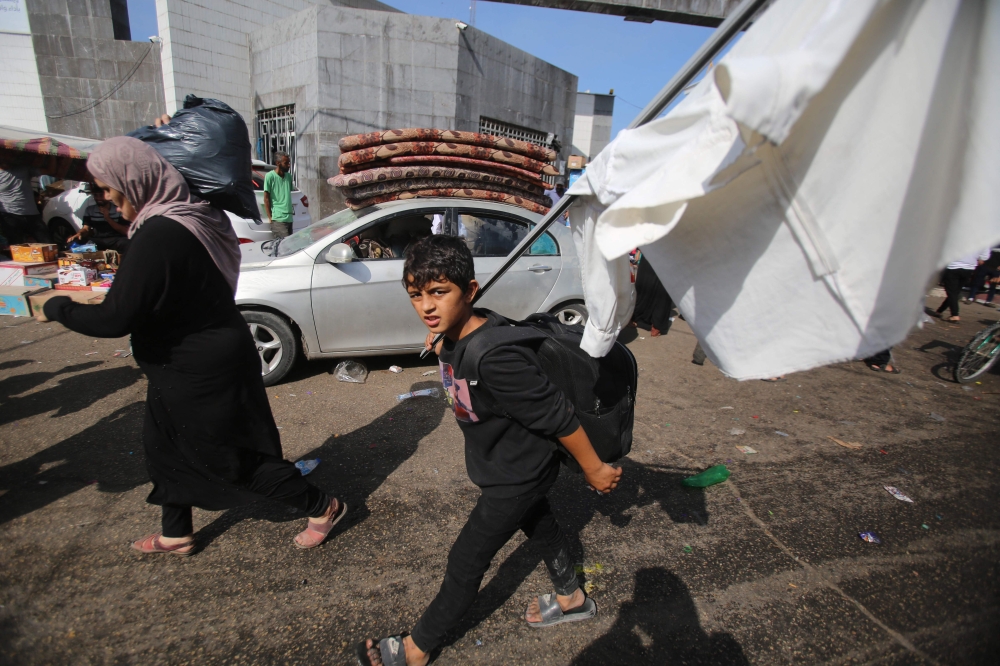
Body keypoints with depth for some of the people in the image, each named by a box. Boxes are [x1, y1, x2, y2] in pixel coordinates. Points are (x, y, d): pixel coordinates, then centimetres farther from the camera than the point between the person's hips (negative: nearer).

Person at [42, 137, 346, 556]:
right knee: (165, 446, 24)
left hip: (199, 373, -10)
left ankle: (322, 507, 21)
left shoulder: (159, 236, -28)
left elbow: (115, 320, -26)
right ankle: (176, 535, 43)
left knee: (236, 456, 6)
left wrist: (56, 307, -9)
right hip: (200, 363, 10)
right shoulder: (192, 215, 2)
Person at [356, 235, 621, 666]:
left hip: (516, 476, -9)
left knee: (466, 562, 9)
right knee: (538, 525, 29)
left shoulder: (496, 358, -39)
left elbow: (558, 416, -30)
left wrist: (594, 470, -19)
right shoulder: (454, 336, -12)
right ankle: (572, 599, 57)